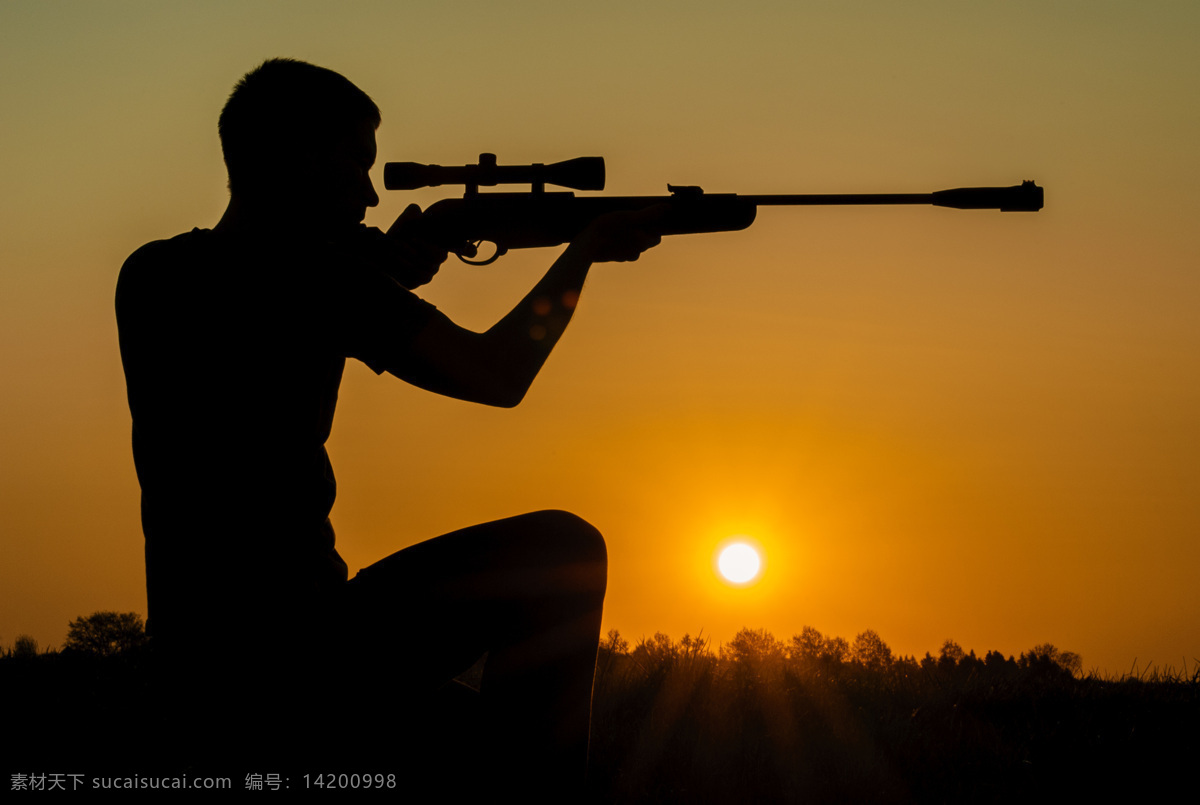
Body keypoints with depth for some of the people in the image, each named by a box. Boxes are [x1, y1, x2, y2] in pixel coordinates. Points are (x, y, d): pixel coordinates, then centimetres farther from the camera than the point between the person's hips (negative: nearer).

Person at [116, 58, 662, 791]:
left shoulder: (150, 277, 9)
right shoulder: (310, 275, -13)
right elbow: (496, 376, -7)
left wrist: (390, 272, 17)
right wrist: (585, 251, 7)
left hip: (190, 659, 8)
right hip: (290, 653, -8)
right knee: (563, 551, 4)